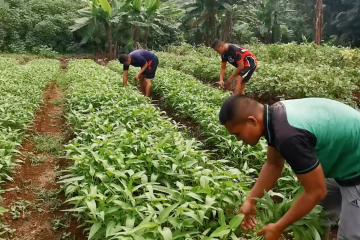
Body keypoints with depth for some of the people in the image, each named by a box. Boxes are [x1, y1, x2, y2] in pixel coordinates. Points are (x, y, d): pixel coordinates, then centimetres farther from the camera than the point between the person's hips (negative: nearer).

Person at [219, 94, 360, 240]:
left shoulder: (288, 135, -37)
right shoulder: (275, 115, -8)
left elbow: (315, 192, -26)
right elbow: (273, 165, 4)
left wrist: (278, 228, -16)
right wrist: (250, 201, 1)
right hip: (344, 164, 9)